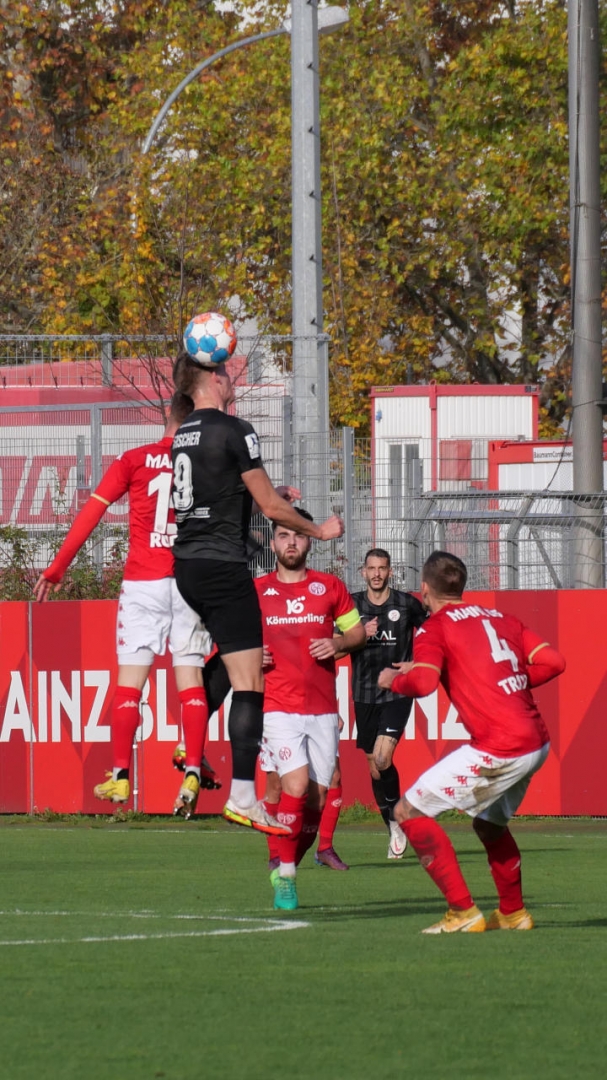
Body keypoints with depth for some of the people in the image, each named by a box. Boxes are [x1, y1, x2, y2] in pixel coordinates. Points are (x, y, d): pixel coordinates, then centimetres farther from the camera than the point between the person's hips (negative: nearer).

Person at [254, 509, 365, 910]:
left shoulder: (330, 588, 7)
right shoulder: (256, 591, 6)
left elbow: (358, 631, 15)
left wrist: (338, 642, -6)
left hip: (323, 709, 2)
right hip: (278, 708, -2)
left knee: (316, 799, 1)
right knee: (296, 784, -21)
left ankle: (286, 871, 21)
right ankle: (285, 876, -10)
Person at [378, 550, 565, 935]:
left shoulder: (435, 628, -2)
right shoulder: (501, 618, 17)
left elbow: (423, 682, -17)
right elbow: (552, 661, 10)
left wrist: (393, 679, 4)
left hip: (498, 749, -8)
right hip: (537, 742, 8)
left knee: (410, 811, 0)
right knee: (489, 823, 31)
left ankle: (463, 912, -5)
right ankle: (514, 912, 38)